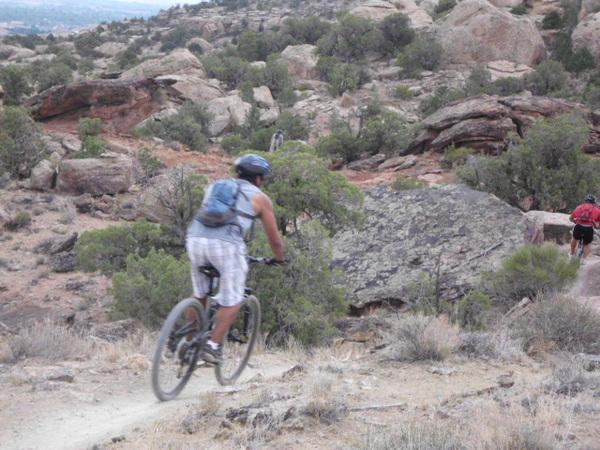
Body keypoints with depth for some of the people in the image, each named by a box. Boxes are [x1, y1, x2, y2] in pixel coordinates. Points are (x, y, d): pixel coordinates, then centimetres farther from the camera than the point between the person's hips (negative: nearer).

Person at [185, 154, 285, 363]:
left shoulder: (215, 186, 29)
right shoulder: (260, 198, 17)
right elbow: (274, 238, 23)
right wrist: (279, 259, 42)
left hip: (196, 239, 5)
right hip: (227, 244, -5)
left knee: (200, 294, 22)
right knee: (232, 301, 8)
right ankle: (212, 346, -1)